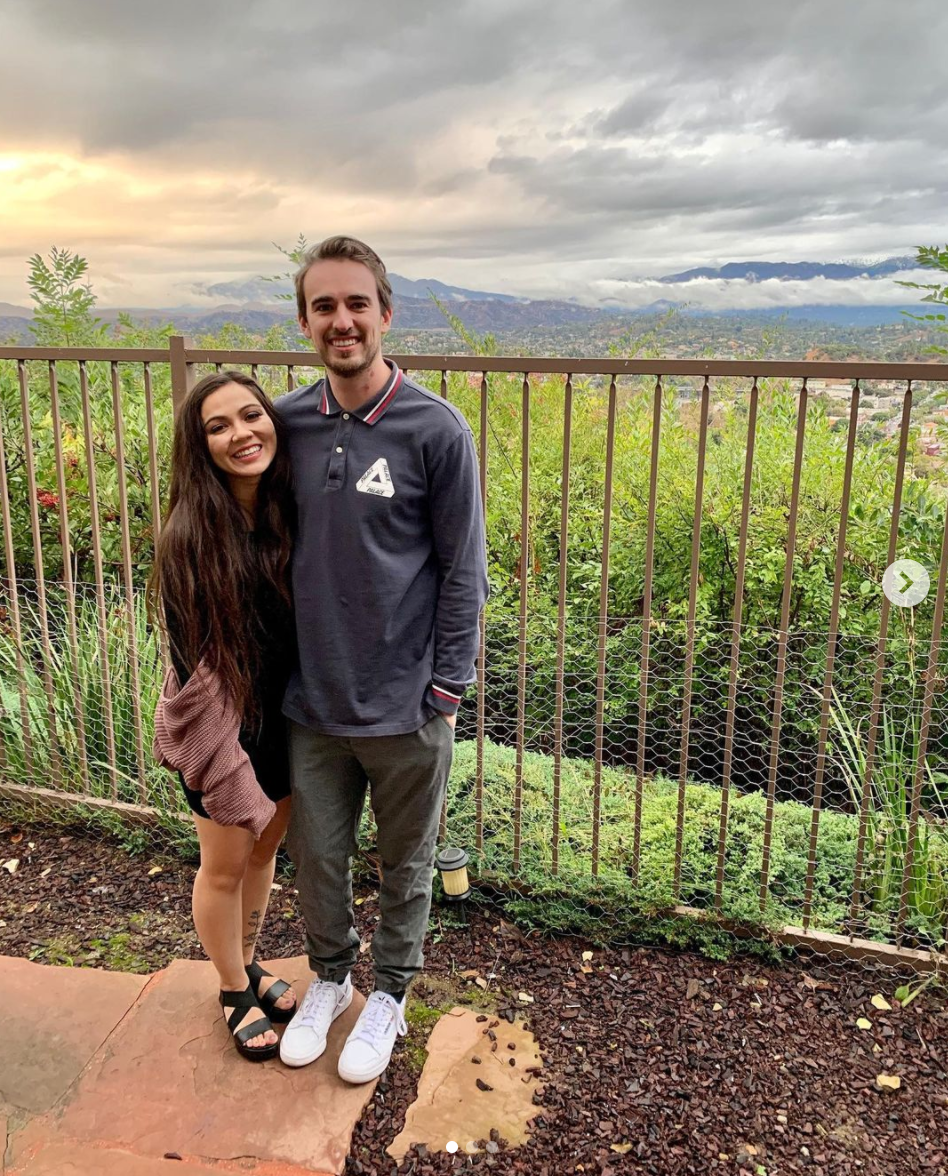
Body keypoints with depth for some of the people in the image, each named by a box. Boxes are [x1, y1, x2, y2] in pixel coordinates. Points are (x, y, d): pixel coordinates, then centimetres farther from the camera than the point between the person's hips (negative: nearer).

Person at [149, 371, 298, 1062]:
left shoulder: (293, 513, -8)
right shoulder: (192, 535, -22)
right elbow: (195, 665, -19)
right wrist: (227, 766, -18)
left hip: (289, 720, 5)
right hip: (225, 727, -4)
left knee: (264, 852, 23)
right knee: (225, 868, 16)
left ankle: (250, 964, 48)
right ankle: (235, 990, 40)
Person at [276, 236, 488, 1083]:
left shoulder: (436, 430, -12)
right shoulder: (288, 424, 0)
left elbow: (462, 572, -8)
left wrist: (446, 688, -10)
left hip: (404, 704, -3)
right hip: (312, 697, 3)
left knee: (405, 861, 16)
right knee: (317, 855, 19)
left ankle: (390, 994, 40)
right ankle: (329, 976, 45)